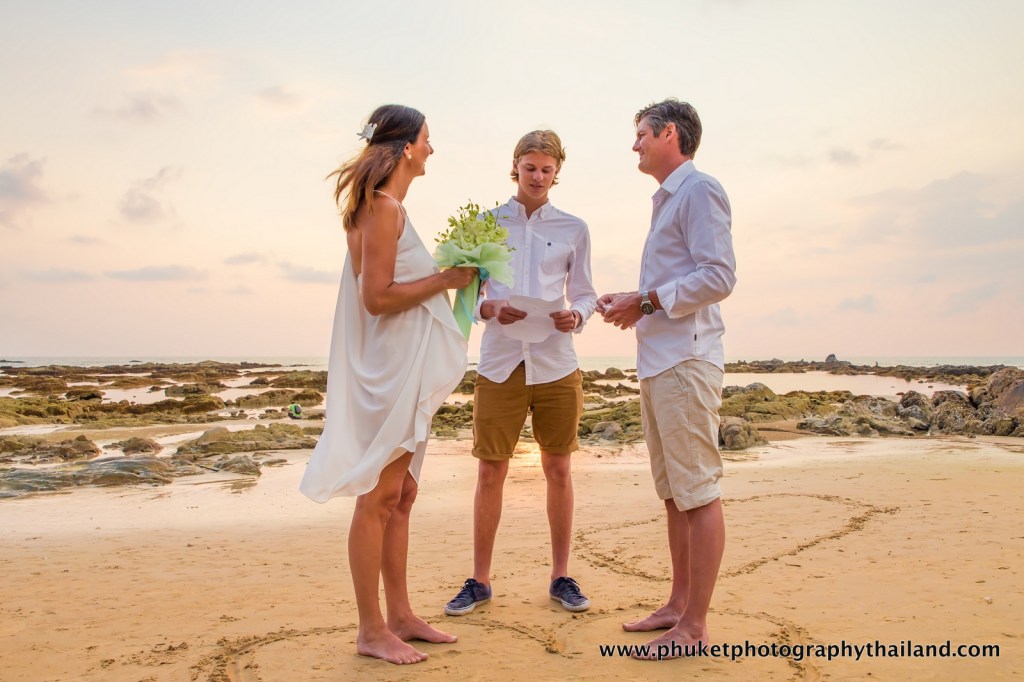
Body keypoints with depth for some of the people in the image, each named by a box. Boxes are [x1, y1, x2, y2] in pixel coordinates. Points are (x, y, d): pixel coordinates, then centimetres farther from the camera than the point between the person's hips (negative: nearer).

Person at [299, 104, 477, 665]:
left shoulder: (386, 208, 17)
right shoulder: (383, 208, -12)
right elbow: (377, 297, -18)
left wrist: (446, 278, 10)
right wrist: (445, 279, -12)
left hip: (406, 371, 10)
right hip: (389, 370, -10)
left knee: (400, 496, 13)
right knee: (379, 497, -2)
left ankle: (399, 615, 24)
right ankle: (371, 630, 10)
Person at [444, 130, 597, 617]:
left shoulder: (574, 229, 9)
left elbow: (585, 294, 11)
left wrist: (576, 316, -11)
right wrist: (489, 309, -13)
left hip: (556, 364, 1)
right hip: (499, 363, 0)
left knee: (558, 470, 8)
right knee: (490, 472, 3)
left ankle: (561, 576, 23)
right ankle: (479, 580, 18)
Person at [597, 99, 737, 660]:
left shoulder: (699, 190, -5)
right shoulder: (667, 199, 23)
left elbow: (717, 276, -17)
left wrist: (646, 301, -14)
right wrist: (631, 305, 10)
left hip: (685, 359, -10)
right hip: (656, 361, 10)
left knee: (698, 492, -4)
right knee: (673, 492, 14)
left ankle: (694, 625, 4)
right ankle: (678, 604, 24)